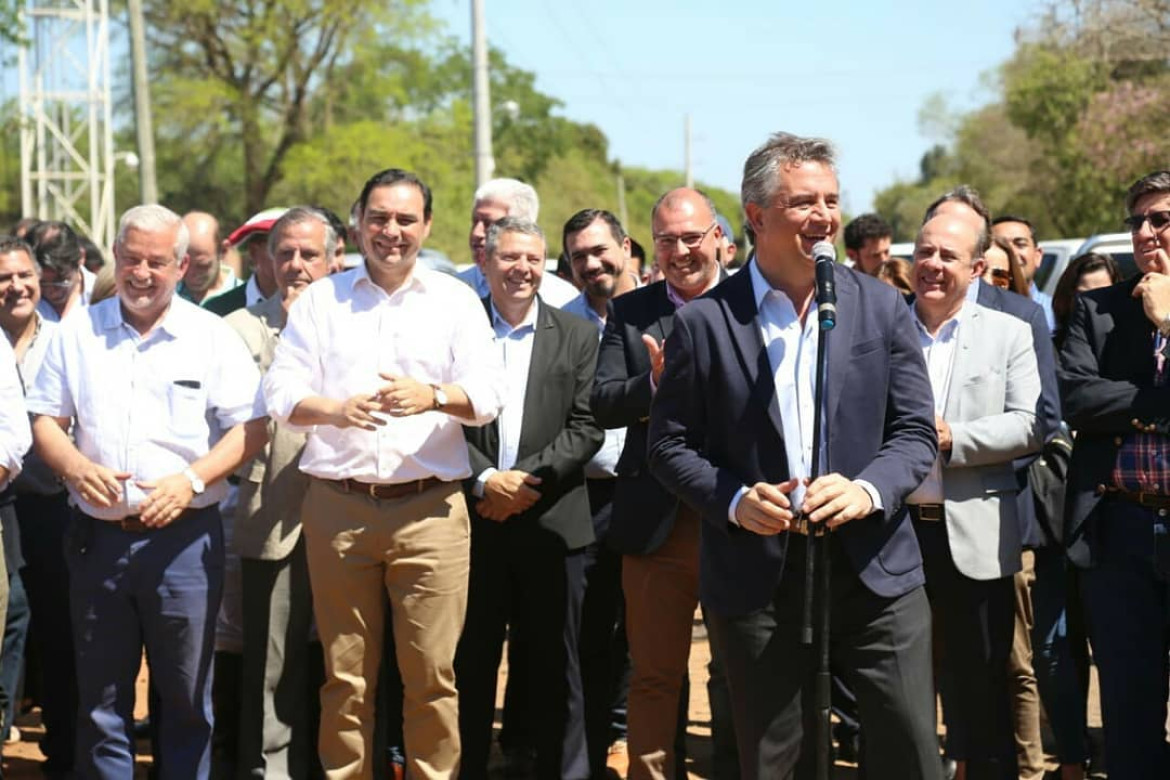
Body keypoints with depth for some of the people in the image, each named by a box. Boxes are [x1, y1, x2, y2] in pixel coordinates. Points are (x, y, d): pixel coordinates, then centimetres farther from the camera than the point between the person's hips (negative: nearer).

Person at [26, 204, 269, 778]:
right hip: (96, 535, 2)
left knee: (186, 698, 5)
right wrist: (75, 466, -12)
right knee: (100, 698, 8)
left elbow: (251, 427, -2)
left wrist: (192, 480, -16)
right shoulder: (78, 333, 8)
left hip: (183, 536, -2)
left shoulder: (213, 337, 2)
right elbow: (46, 421, 9)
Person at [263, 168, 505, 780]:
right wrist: (335, 410, -18)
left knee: (431, 672, -1)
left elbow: (488, 395, -1)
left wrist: (433, 397, -22)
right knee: (346, 675, 5)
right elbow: (281, 393, 3)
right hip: (338, 505, 1)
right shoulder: (320, 300, 10)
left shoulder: (455, 300, 8)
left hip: (430, 506, -1)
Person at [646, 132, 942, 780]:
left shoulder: (881, 307, 4)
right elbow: (669, 444, 3)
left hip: (875, 573, 1)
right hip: (757, 578, -1)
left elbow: (916, 432, 3)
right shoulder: (703, 322, -1)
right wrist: (735, 502, -14)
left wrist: (868, 490, -16)